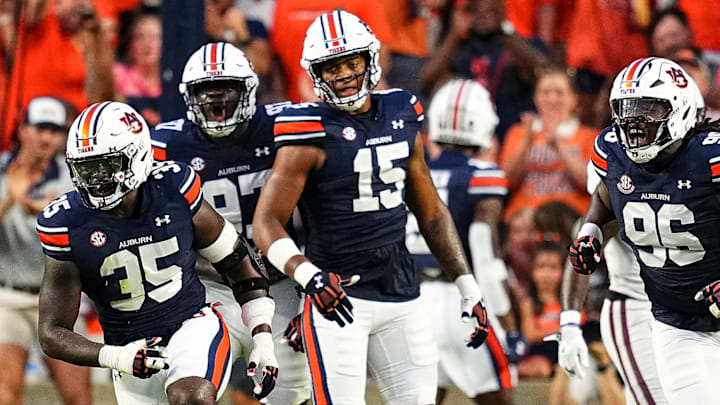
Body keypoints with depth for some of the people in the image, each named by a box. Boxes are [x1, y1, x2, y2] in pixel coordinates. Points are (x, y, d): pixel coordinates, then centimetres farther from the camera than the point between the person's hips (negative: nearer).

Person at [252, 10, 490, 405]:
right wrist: (309, 277, -30)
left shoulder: (401, 116, 9)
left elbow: (430, 211, 18)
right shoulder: (313, 134, -9)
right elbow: (266, 223, -13)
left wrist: (468, 287, 14)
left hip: (401, 297, 6)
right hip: (339, 295, -6)